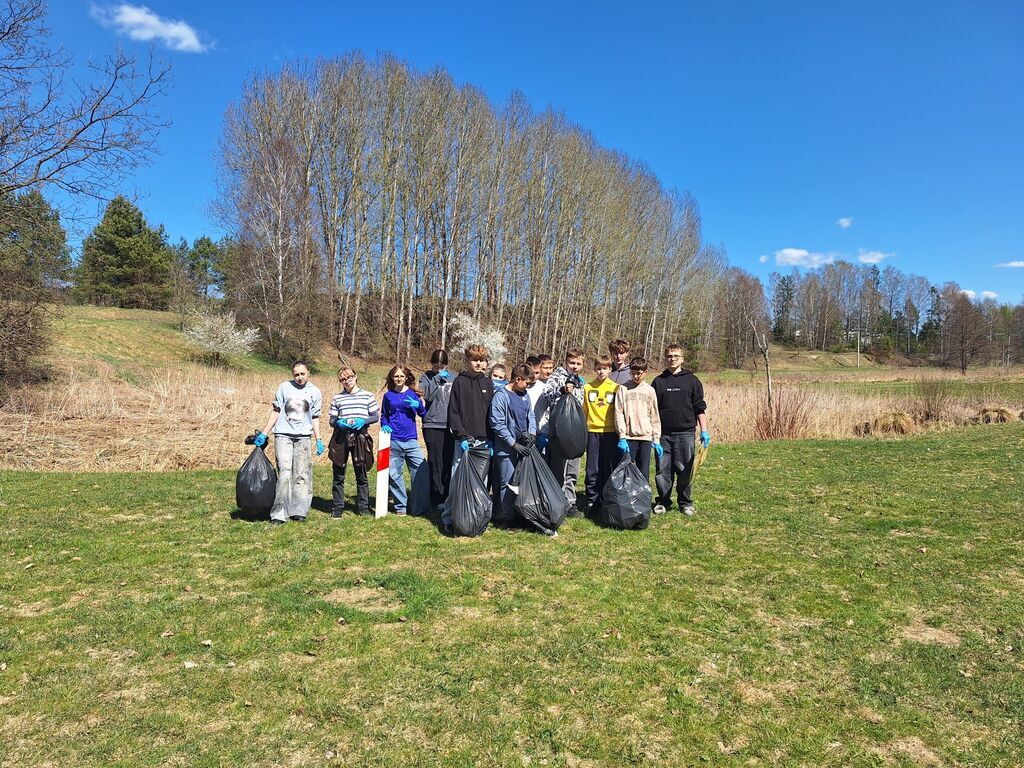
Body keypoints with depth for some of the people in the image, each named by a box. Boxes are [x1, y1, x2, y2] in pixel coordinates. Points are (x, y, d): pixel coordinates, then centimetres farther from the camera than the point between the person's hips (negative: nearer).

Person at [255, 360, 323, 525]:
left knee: (302, 475, 2)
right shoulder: (285, 387, 3)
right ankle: (279, 514, -6)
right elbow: (276, 411, 7)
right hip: (283, 435, -2)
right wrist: (263, 434, 4)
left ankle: (298, 511, 11)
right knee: (284, 474, -9)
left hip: (303, 437, 2)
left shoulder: (315, 392, 7)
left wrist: (318, 439, 6)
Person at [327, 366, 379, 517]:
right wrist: (339, 422, -14)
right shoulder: (337, 398, 8)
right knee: (338, 475, 4)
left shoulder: (367, 396, 5)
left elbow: (376, 416, 4)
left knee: (361, 474, 6)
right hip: (341, 438, 1)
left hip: (360, 438, -1)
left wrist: (363, 421, -14)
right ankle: (337, 506, 13)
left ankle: (363, 506, 16)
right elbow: (331, 420, 8)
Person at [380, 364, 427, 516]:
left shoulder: (413, 394, 6)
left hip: (411, 440, 0)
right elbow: (383, 415, 18)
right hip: (393, 441, 1)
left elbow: (424, 414, 6)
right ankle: (400, 506, 17)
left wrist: (418, 405, -13)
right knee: (394, 474, 5)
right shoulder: (388, 396, 7)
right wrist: (384, 426, -2)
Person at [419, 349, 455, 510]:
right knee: (436, 463, -3)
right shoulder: (426, 377, 5)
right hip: (433, 425, -3)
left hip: (450, 426, 3)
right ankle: (438, 499, 5)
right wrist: (437, 378, -12)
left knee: (449, 463, 3)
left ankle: (448, 496, 14)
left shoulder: (452, 377, 14)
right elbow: (427, 395, -13)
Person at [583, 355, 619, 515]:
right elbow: (583, 410, 8)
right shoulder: (587, 387, 6)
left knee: (609, 468, 3)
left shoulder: (616, 388, 3)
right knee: (592, 470, 3)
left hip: (610, 432, -1)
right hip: (593, 431, 1)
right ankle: (592, 501, 11)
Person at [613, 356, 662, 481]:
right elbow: (619, 413, -2)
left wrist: (657, 440, 5)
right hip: (628, 437, -1)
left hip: (646, 437, 1)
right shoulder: (623, 389, 4)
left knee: (644, 473, 3)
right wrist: (622, 437, -10)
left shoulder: (649, 390, 9)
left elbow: (654, 417, 10)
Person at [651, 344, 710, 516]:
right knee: (662, 469, 3)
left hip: (685, 432, -1)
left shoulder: (692, 380, 6)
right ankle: (663, 501, 16)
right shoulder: (658, 381, 9)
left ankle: (685, 502, 15)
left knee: (685, 470, 2)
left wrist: (704, 431, -1)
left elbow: (700, 408, 6)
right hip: (663, 433, 1)